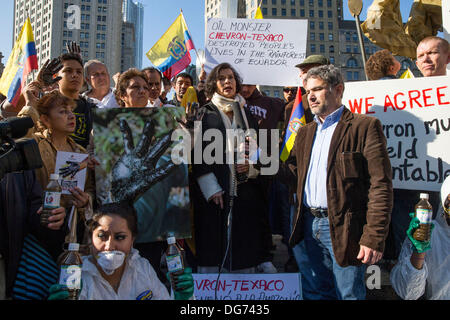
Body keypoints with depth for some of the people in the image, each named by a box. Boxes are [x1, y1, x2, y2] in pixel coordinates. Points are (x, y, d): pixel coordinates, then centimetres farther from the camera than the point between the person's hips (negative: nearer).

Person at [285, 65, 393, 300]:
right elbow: (293, 173, 16)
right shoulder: (304, 133, 17)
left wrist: (373, 238, -19)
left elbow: (380, 185, -12)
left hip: (343, 228, -6)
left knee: (348, 293, 5)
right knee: (315, 292, 16)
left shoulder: (364, 127, -6)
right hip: (310, 225, 6)